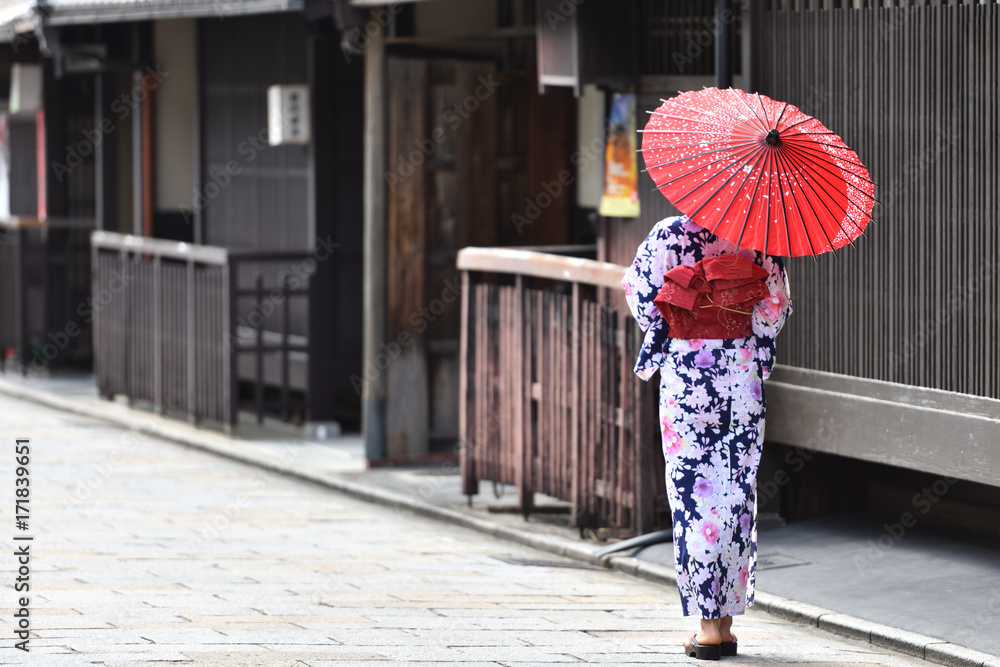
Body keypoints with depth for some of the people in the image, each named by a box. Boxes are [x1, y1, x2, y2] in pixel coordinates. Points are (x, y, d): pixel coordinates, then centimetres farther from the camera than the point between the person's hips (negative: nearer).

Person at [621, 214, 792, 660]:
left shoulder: (670, 234, -6)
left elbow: (642, 297, -5)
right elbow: (776, 308, 1)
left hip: (686, 376, -2)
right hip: (745, 375, 2)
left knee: (693, 494, 2)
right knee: (738, 492, 8)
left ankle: (708, 624, -3)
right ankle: (727, 620, 10)